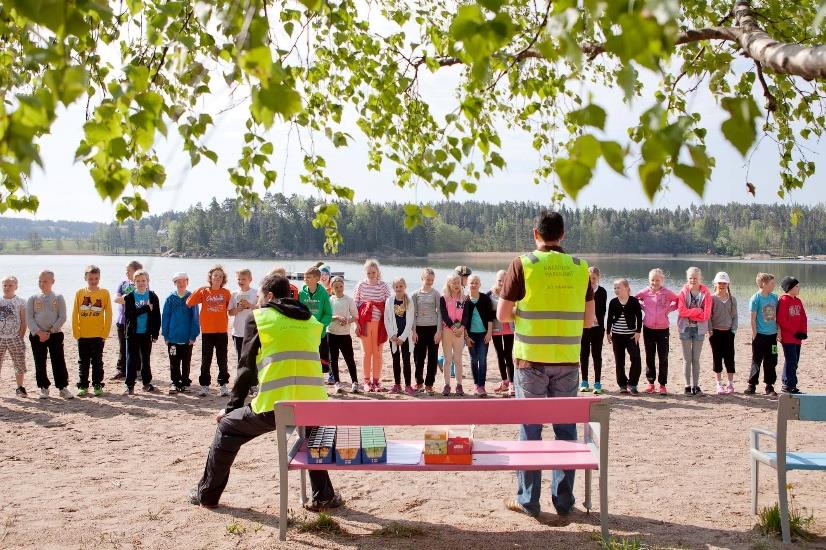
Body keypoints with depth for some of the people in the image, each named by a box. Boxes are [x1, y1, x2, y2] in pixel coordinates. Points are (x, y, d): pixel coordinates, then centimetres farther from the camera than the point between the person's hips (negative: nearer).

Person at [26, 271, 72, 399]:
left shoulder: (58, 298, 3)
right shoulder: (33, 298, 6)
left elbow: (62, 317, -3)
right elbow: (29, 318, -1)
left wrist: (50, 332, -12)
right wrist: (39, 332, -14)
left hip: (55, 334, -1)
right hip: (36, 335, 2)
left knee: (59, 362, -3)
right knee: (40, 363, 5)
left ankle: (63, 387, 3)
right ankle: (43, 388, 14)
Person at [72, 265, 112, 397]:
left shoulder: (104, 293, -2)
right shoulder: (80, 293, 1)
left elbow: (108, 314, -1)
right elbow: (74, 314, 3)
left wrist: (105, 332, -5)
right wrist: (76, 332, -2)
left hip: (98, 335, -1)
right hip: (82, 335, 1)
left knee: (97, 362, 7)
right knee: (83, 362, 9)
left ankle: (97, 385, 15)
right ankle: (83, 386, 17)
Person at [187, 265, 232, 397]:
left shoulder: (226, 293, 1)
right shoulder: (204, 291, 0)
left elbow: (230, 310, 9)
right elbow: (189, 303, -10)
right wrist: (199, 290, -18)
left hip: (222, 331, 0)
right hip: (207, 331, 0)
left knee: (222, 359, 7)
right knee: (206, 360, 6)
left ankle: (223, 384, 16)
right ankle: (204, 385, 14)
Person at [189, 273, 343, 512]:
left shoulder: (258, 317, 8)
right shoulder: (310, 321, 19)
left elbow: (247, 368, 8)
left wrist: (231, 408, 17)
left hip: (274, 405, -4)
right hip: (313, 403, 4)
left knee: (227, 428, 22)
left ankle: (207, 494, 31)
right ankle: (323, 496, 30)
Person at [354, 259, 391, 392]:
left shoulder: (384, 286, 1)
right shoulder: (360, 285, 0)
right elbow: (355, 305, 3)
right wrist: (356, 323, -2)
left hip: (379, 322, 0)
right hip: (364, 322, 0)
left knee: (377, 352, 3)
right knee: (367, 352, 4)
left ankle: (376, 380, 11)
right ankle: (367, 381, 12)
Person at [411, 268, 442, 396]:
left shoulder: (436, 294, 1)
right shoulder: (415, 294, 4)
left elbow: (439, 313, -1)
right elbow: (413, 314, 5)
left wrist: (439, 331, -7)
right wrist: (414, 331, -2)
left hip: (433, 328, -1)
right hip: (419, 328, 1)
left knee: (432, 358, 1)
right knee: (418, 357, 4)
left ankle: (429, 385, 8)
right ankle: (419, 383, 20)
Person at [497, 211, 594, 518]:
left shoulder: (523, 264, -6)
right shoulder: (580, 268, 3)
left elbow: (502, 314, -5)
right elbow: (588, 320, 7)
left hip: (531, 358, -2)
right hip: (568, 360, 3)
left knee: (530, 428, 6)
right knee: (565, 428, 11)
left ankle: (527, 499, 12)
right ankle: (564, 499, 16)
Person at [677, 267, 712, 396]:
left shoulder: (705, 293, -2)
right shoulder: (683, 292, -2)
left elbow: (706, 314, -9)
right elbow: (681, 311, -11)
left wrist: (689, 312, -12)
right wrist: (697, 311, -14)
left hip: (699, 329, 0)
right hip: (685, 328, 0)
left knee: (696, 359, 7)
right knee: (687, 359, 5)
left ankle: (695, 386, 13)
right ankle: (687, 385, 10)